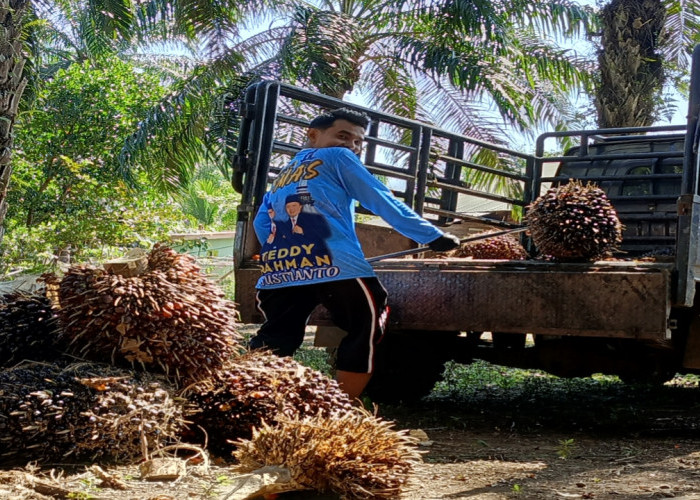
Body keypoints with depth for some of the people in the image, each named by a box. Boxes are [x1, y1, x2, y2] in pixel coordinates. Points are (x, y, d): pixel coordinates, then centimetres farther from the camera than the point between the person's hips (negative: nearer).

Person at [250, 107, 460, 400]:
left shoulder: (282, 176, 32)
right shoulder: (338, 158, 14)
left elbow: (261, 222, 26)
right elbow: (382, 201, 9)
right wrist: (433, 237, 11)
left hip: (279, 272, 6)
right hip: (336, 266, -6)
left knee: (274, 342, 10)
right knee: (366, 331, 9)